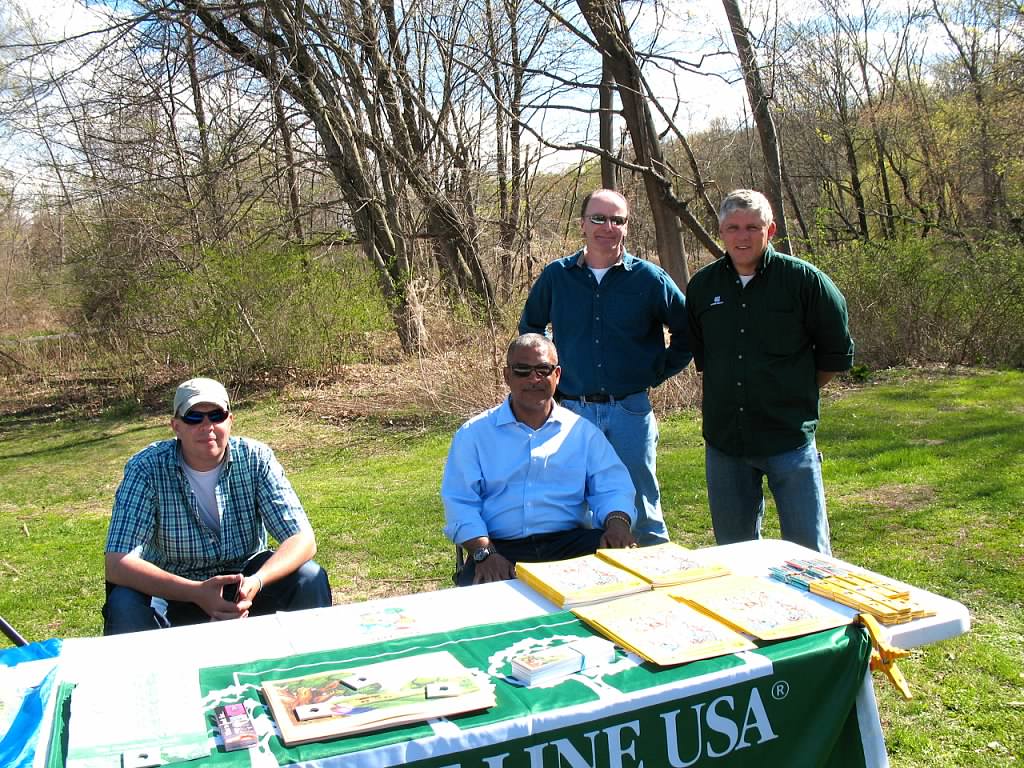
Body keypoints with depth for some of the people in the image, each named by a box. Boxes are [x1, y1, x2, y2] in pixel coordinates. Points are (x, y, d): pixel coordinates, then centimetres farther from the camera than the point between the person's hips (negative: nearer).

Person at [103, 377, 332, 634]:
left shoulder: (256, 458, -13)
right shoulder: (146, 468, -17)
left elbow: (303, 540, -17)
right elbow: (118, 564, -24)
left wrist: (255, 583, -37)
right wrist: (197, 592, -37)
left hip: (245, 582, 1)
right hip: (175, 591, -1)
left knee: (309, 579, -24)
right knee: (125, 605, -30)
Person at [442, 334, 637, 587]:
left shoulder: (583, 431, 15)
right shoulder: (474, 433, 9)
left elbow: (612, 486, 8)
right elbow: (460, 503, 1)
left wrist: (617, 521, -16)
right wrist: (484, 553, -16)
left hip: (570, 544, 3)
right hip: (500, 549, -3)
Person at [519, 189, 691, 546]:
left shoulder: (649, 278, -2)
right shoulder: (556, 276, 4)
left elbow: (687, 331, 8)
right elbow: (529, 328, 20)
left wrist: (660, 371, 1)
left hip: (631, 412, -1)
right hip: (572, 411, 2)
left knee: (641, 508, 9)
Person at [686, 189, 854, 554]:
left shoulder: (803, 279, -6)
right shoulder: (702, 285, 5)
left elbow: (837, 351, 3)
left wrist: (798, 394, 5)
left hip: (790, 439, -3)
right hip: (724, 442, 4)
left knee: (808, 551, 2)